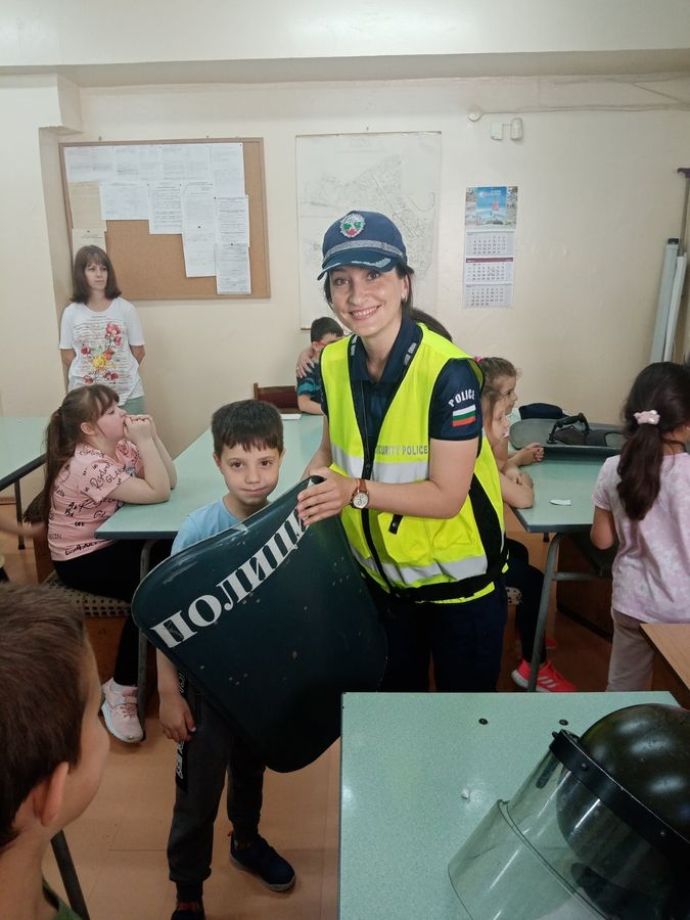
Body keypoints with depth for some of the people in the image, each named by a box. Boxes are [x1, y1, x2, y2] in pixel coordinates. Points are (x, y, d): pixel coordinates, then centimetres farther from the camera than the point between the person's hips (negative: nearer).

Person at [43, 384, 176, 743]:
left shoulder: (119, 446, 0)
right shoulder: (88, 465, -26)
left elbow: (169, 480, -1)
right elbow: (158, 493, -29)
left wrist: (151, 436, -12)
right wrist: (144, 440, -29)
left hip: (113, 543, 8)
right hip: (82, 560, -8)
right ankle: (121, 688, -9)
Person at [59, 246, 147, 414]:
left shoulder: (125, 308, 0)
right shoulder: (71, 313, 2)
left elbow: (138, 351, 4)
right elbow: (67, 356, 6)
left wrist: (122, 373, 5)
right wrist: (87, 374, 0)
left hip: (127, 394, 0)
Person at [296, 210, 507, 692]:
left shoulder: (449, 372, -25)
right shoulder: (334, 363, -8)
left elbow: (446, 495, -23)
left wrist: (356, 492, -32)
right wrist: (303, 492, -11)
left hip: (459, 581, -5)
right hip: (381, 577, 5)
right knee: (392, 705, 26)